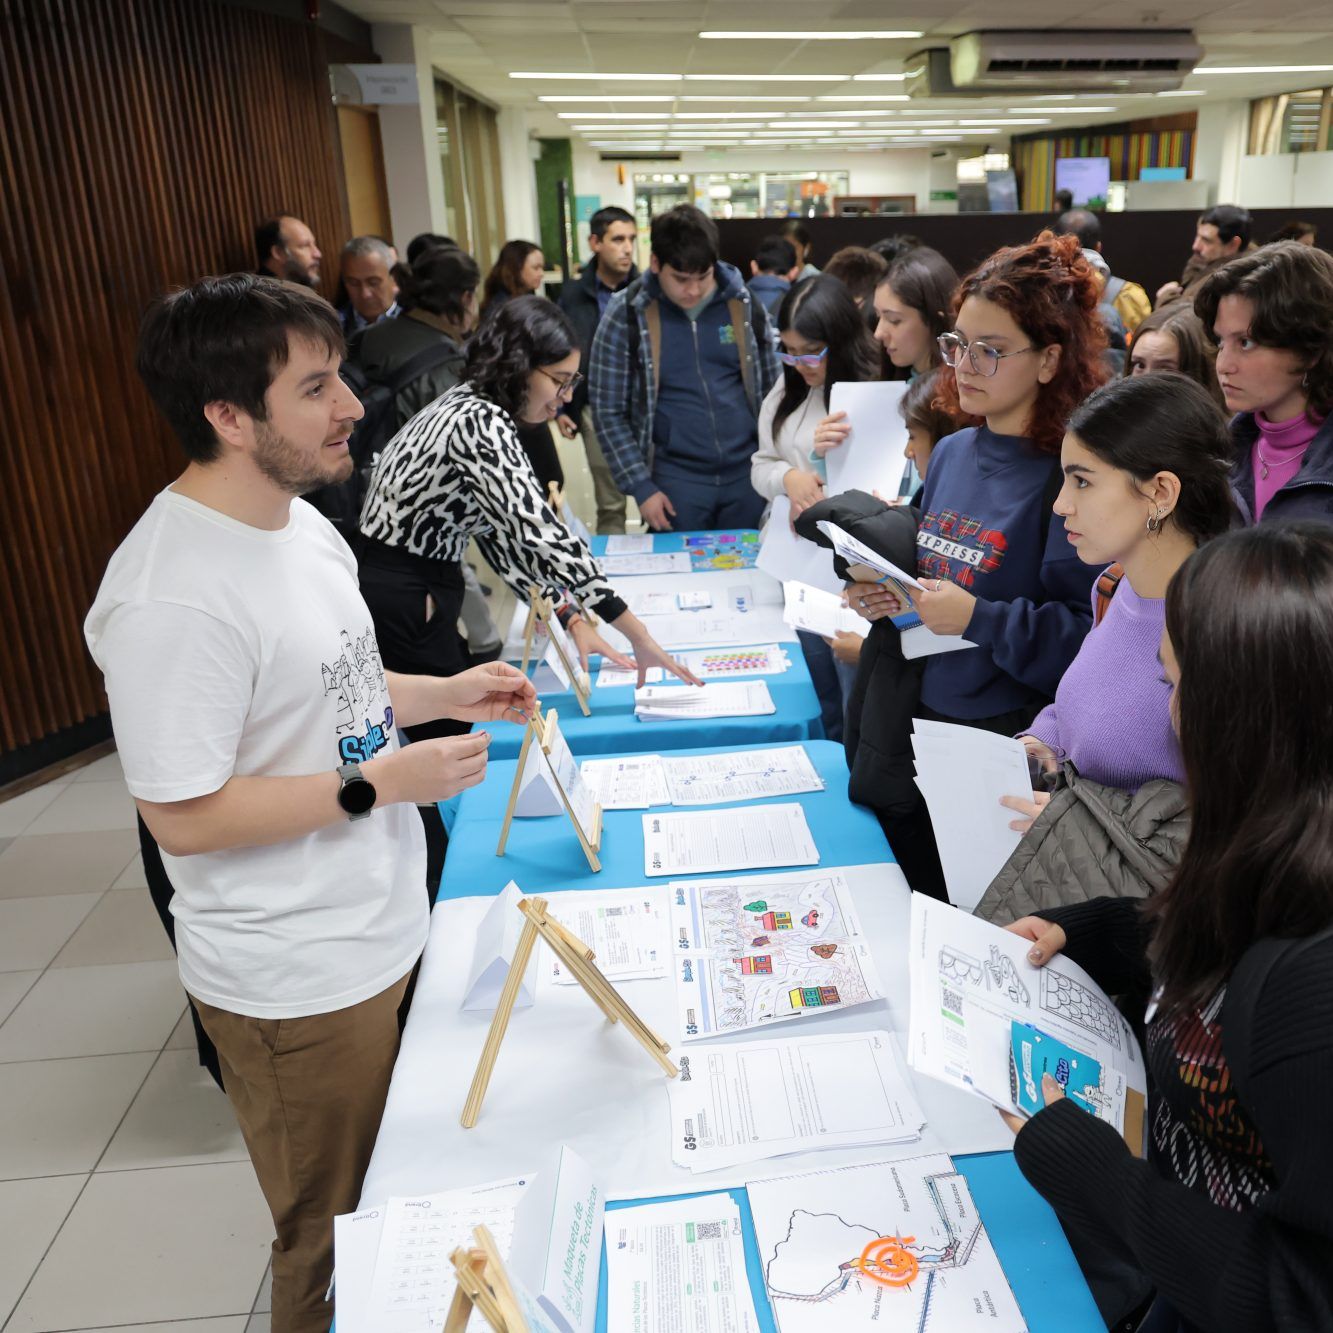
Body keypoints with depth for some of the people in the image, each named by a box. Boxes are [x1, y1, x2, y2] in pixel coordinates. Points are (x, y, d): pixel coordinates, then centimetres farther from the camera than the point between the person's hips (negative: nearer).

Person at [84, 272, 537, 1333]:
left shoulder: (298, 520, 3)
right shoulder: (170, 598, -27)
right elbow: (182, 816, -23)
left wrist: (442, 693, 3)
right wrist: (377, 784, -22)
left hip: (384, 929, 9)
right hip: (297, 984, -8)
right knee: (335, 1247, 15)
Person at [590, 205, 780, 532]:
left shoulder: (744, 306, 0)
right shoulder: (626, 316, -8)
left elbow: (771, 390, 10)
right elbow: (609, 412, -5)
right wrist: (641, 486, -10)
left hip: (747, 472, 3)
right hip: (675, 479, -2)